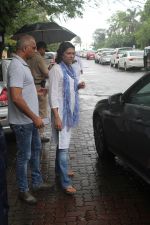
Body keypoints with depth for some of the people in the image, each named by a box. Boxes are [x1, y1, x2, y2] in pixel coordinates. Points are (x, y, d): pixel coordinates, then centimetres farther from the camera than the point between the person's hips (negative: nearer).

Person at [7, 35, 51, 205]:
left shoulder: (22, 64, 9)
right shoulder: (16, 66, -22)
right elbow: (16, 98, -29)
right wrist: (35, 117, -24)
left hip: (30, 120, 10)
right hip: (22, 122, -10)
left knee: (36, 149, 21)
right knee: (24, 156, 3)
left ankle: (37, 182, 36)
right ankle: (23, 191, 18)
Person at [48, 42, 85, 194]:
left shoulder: (70, 68, 10)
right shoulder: (56, 70, -15)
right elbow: (53, 94, -18)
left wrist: (78, 87, 0)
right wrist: (57, 117, -23)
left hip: (70, 111, 8)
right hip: (61, 112, -8)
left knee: (62, 143, 19)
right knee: (64, 147, -7)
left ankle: (59, 170, 35)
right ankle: (65, 182, -2)